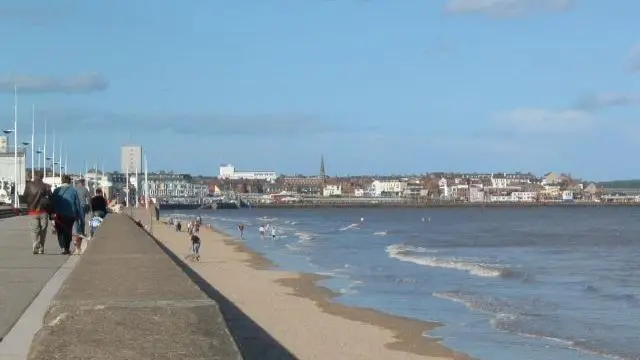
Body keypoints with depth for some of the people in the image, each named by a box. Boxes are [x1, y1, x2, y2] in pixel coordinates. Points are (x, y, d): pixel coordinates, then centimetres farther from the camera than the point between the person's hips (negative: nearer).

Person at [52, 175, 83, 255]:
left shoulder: (56, 190, 4)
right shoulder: (73, 190, 2)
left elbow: (53, 203, 1)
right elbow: (78, 204, 2)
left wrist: (52, 213, 3)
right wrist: (79, 215, 7)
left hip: (59, 215, 0)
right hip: (70, 215, 0)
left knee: (60, 232, 5)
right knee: (68, 231, 12)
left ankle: (63, 248, -14)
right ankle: (67, 249, 12)